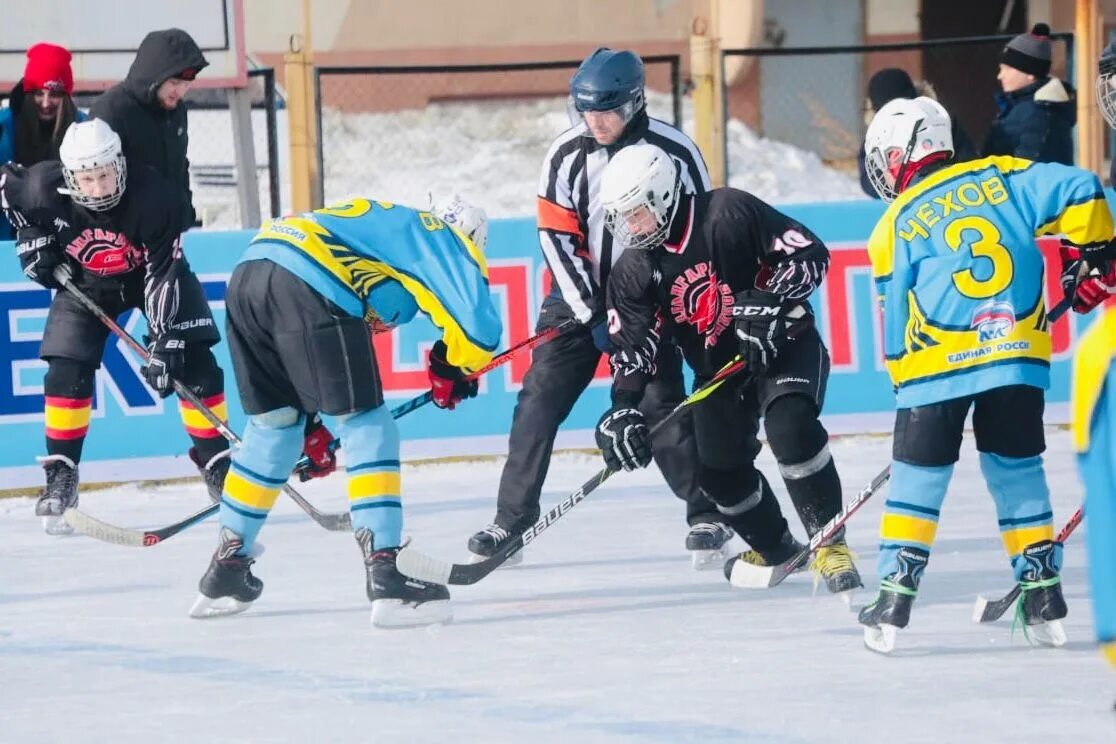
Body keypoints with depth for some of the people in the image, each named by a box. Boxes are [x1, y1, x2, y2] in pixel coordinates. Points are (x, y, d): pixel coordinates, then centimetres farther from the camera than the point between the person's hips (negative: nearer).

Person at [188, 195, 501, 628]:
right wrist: (452, 371, 19)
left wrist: (317, 421, 41)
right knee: (369, 431, 1)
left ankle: (225, 573, 28)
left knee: (273, 426, 23)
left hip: (248, 272, 8)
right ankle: (385, 579, -9)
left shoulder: (389, 225, 37)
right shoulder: (445, 241, 15)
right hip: (306, 288, -8)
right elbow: (479, 328, -1)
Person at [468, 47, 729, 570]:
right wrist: (593, 313, -12)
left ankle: (707, 515, 3)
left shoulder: (674, 152, -12)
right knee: (539, 402, -3)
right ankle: (511, 522, 4)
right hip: (581, 296, 2)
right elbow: (557, 237, -6)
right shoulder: (566, 155, -7)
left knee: (661, 404, -10)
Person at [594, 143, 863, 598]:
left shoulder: (729, 214, -21)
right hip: (717, 367, 6)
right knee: (721, 470, 6)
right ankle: (775, 549, 33)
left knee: (790, 424, -31)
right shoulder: (634, 270, -5)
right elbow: (631, 347, -5)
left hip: (784, 345, -6)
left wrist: (769, 303, -31)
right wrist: (623, 409, -19)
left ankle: (829, 543, -23)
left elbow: (810, 255, -20)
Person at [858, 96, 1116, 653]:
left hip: (937, 363, -2)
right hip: (1020, 355, 2)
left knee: (919, 475, 7)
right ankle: (1042, 593, 13)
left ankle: (896, 592, 3)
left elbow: (896, 316, 8)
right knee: (1017, 469, 14)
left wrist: (904, 380, 20)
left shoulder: (895, 227, 4)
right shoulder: (1002, 177, 7)